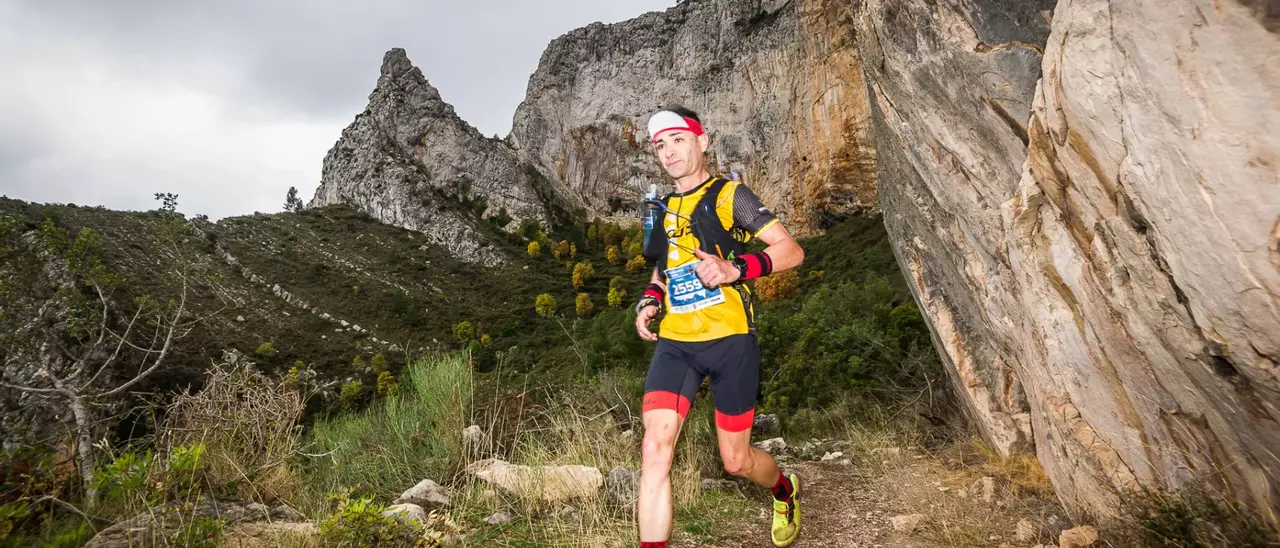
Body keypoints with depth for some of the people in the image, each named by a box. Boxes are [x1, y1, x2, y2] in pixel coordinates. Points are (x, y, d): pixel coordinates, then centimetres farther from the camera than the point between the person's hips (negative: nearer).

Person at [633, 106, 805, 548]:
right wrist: (649, 301, 7)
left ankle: (785, 490, 42)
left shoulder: (729, 195, -1)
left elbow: (792, 251, -8)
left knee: (736, 461, 7)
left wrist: (734, 268, -24)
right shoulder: (662, 210, 15)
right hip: (675, 343, 4)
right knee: (655, 449, -14)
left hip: (729, 340, -4)